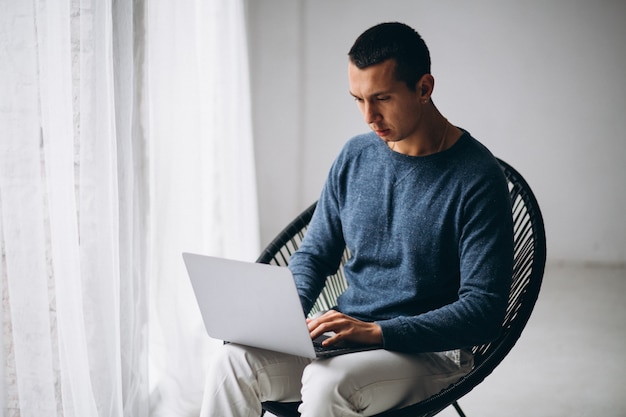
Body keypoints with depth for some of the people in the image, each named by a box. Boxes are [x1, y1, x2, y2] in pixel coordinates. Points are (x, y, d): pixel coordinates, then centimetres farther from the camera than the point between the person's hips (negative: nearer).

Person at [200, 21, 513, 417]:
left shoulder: (478, 178, -12)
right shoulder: (355, 157, 6)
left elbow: (484, 310, -16)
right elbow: (314, 253, 16)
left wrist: (377, 332, -25)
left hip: (429, 351, -5)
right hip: (345, 338, 6)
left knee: (327, 382, -34)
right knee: (234, 360, -18)